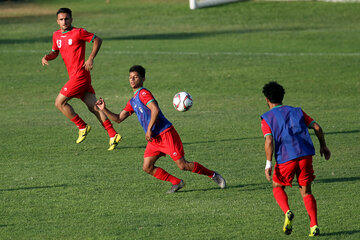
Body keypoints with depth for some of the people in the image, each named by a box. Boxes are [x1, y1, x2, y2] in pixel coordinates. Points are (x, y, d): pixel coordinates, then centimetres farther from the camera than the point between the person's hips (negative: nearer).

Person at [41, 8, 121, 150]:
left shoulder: (78, 32, -8)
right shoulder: (56, 35, 14)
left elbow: (97, 40, -4)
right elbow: (55, 52, 26)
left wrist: (91, 58, -11)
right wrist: (47, 57, 4)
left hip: (79, 75, -8)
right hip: (74, 76, 8)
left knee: (59, 102, -7)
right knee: (93, 107, 3)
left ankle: (82, 127, 1)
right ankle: (113, 135, 0)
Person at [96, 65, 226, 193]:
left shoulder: (143, 93, -9)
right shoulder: (132, 102, 19)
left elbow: (155, 110, -22)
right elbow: (119, 118, 21)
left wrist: (149, 130, -19)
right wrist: (104, 109, 10)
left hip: (165, 133, -9)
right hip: (154, 139, 9)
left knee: (183, 165, -9)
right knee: (147, 167, -2)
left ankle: (213, 175, 7)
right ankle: (177, 183, 9)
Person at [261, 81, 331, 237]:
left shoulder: (267, 119, 5)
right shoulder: (296, 111, 17)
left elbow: (269, 141, -10)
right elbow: (317, 127, 10)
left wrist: (268, 164, -10)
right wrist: (323, 146, 22)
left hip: (286, 159, -3)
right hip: (305, 154, 3)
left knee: (277, 187, 20)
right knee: (306, 192, 12)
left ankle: (287, 212, -8)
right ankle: (314, 226, -5)